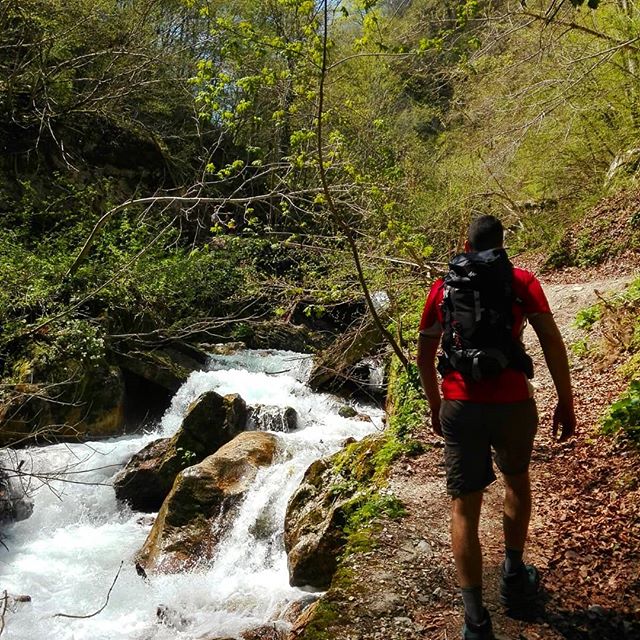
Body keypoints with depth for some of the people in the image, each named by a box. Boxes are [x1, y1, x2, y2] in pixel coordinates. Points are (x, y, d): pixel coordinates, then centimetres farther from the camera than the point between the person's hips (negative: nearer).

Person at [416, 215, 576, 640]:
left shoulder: (443, 286, 10)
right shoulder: (521, 281, 4)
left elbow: (424, 354, 13)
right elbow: (552, 342, -5)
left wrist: (435, 406, 24)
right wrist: (566, 404, 2)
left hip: (459, 406, 0)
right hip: (512, 404, 0)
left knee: (465, 507, 6)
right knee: (517, 479, 27)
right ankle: (514, 579, 35)